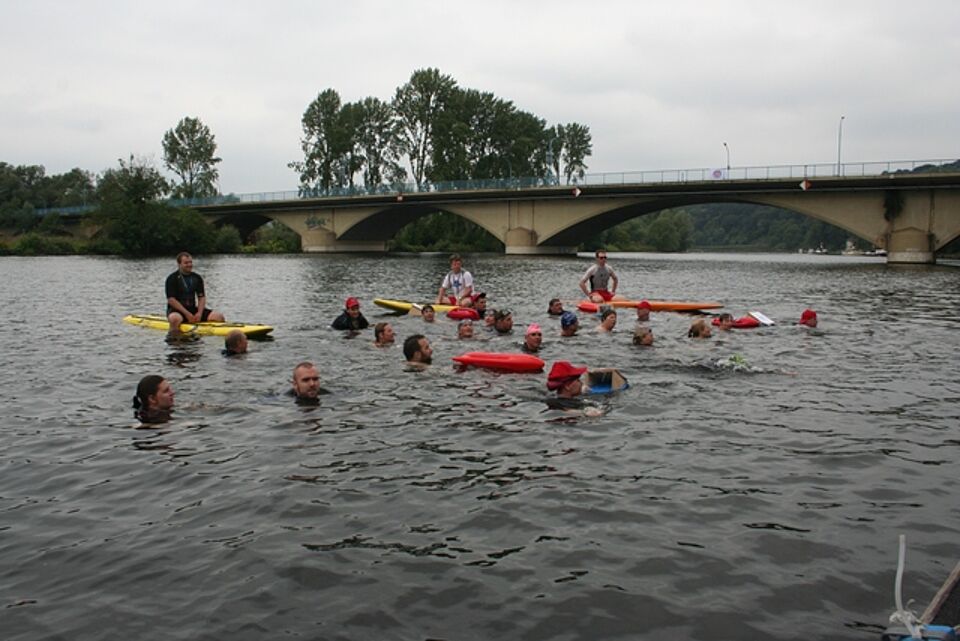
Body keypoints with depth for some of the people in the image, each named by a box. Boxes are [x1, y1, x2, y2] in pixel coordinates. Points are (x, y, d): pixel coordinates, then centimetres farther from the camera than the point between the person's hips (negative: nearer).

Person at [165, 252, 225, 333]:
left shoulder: (197, 278, 10)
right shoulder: (172, 279, -6)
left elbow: (202, 297, 8)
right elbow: (171, 300, -13)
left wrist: (200, 313, -11)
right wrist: (187, 314, -20)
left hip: (193, 309, 5)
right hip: (177, 310, -5)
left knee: (219, 316, -15)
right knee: (175, 318, -42)